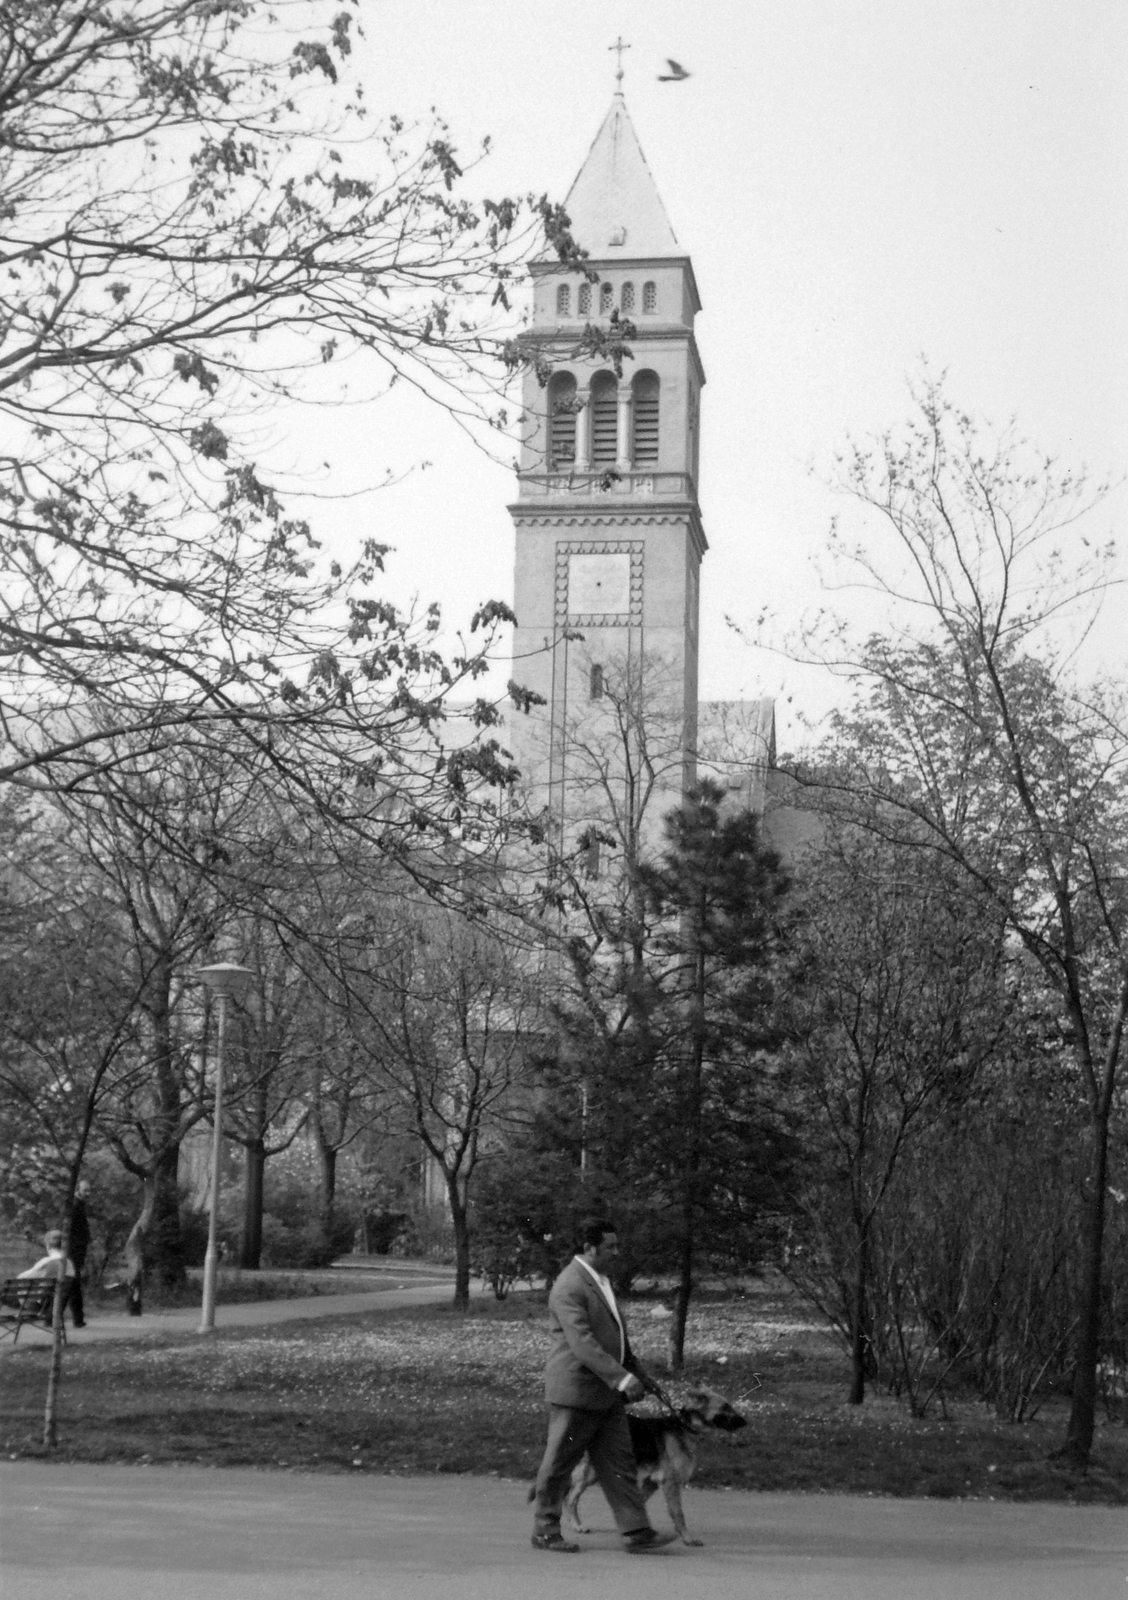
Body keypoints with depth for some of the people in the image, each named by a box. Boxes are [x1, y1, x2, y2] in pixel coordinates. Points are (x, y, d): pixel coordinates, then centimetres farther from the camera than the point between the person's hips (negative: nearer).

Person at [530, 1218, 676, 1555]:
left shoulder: (600, 1280, 14)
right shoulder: (569, 1287, -19)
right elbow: (582, 1342, -27)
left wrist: (636, 1372, 24)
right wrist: (621, 1378, -31)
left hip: (607, 1392, 9)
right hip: (575, 1391, -9)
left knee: (619, 1463, 5)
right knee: (558, 1465, 3)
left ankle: (636, 1531, 5)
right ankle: (544, 1532, 15)